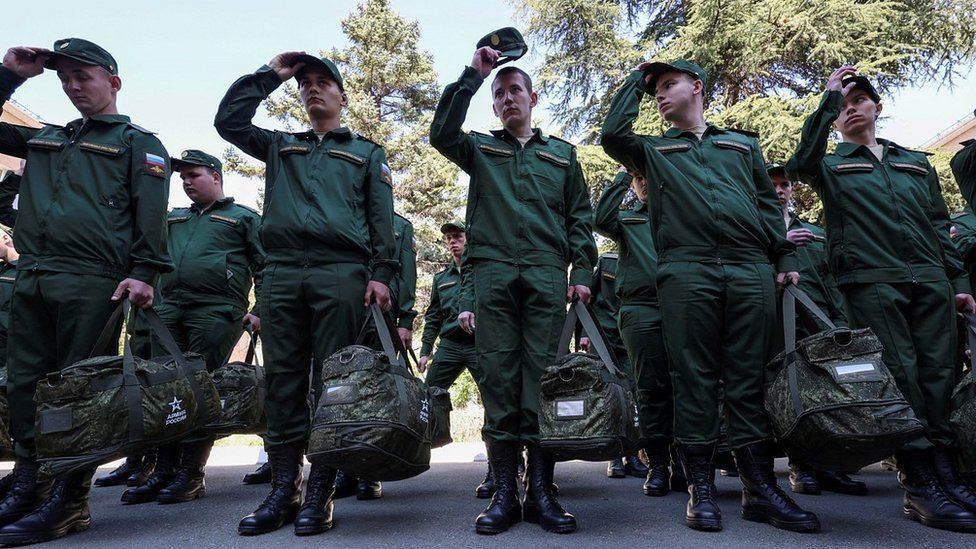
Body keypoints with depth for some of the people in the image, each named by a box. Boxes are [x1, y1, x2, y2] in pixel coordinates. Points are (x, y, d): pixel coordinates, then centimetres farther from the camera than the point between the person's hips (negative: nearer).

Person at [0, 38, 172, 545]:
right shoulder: (43, 139, 24)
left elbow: (151, 217, -4)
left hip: (92, 283, -6)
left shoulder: (137, 143, 7)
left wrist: (143, 273, -16)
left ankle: (66, 502, 2)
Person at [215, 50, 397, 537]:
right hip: (281, 273, 4)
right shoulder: (279, 146, 27)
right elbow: (228, 120, 18)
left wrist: (381, 273, -5)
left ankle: (319, 493, 1)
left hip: (341, 273, -3)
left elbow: (382, 219, 8)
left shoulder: (366, 153, 18)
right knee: (283, 380, 1)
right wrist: (268, 75, 20)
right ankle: (283, 491, 8)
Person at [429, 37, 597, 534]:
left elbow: (579, 217, 16)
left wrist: (581, 272, 4)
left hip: (547, 275, 0)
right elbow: (441, 134, -1)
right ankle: (504, 493, 4)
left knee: (541, 377, -3)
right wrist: (473, 74, 1)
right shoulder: (480, 149, 19)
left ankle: (541, 492, 3)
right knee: (498, 380, -2)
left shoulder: (562, 154, 21)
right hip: (492, 273, 0)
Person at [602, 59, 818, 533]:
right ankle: (701, 489, 4)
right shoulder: (653, 150, 21)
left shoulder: (743, 144, 26)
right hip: (685, 271, -1)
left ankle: (760, 487, 9)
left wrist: (785, 258, 9)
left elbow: (768, 204, 22)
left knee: (750, 377, 2)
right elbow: (613, 135, 2)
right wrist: (637, 80, 16)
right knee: (694, 377, -3)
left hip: (752, 270, 2)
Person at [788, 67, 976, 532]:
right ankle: (920, 486, -3)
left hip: (931, 282, 4)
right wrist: (827, 99, -8)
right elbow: (800, 164, -12)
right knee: (900, 378, -8)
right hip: (871, 282, -4)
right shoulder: (831, 166, 14)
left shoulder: (916, 162, 25)